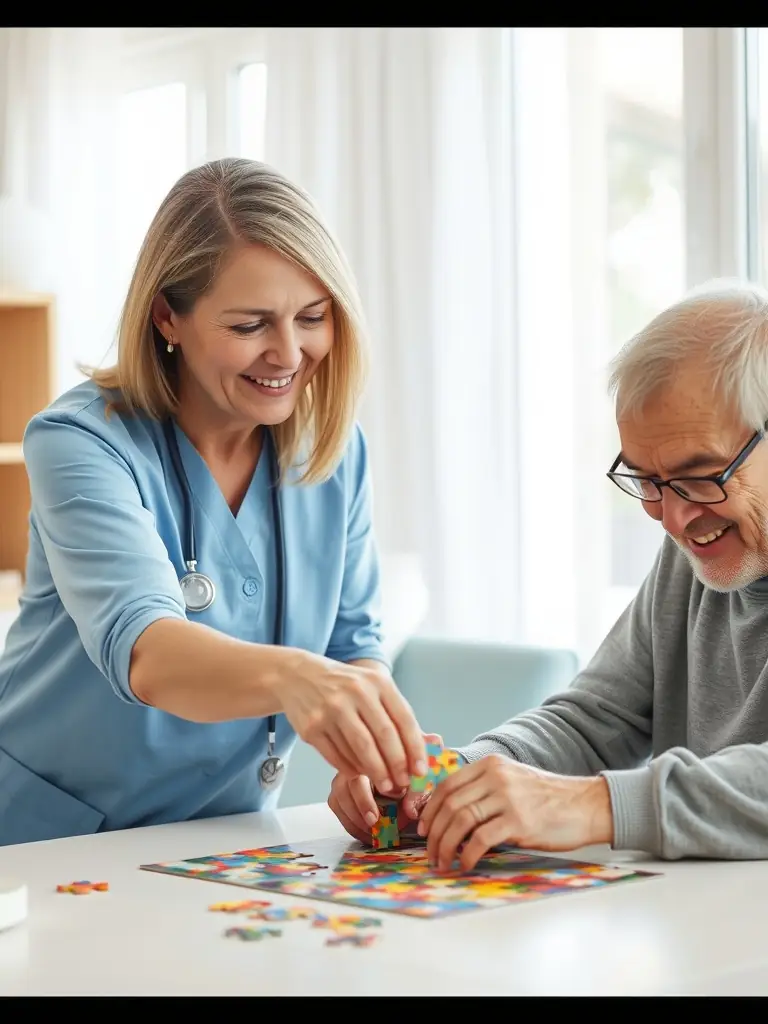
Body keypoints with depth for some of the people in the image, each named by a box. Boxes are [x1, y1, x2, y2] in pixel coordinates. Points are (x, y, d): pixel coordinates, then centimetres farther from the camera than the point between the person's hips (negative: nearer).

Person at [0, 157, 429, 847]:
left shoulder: (334, 448, 1)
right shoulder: (78, 443, -15)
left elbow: (355, 647, 5)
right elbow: (142, 650, -31)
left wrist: (376, 760, -17)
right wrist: (288, 675, -51)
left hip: (225, 847, 4)